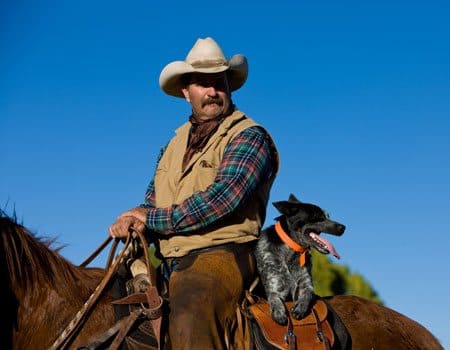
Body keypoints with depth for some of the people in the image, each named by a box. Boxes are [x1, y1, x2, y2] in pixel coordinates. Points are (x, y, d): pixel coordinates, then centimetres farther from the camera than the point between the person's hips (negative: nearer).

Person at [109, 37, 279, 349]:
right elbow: (153, 202, 22)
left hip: (223, 255, -8)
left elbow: (223, 198, -17)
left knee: (189, 316, -36)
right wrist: (133, 219, -4)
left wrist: (153, 219, -11)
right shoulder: (175, 144, 21)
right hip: (169, 262, 8)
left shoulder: (249, 137, -3)